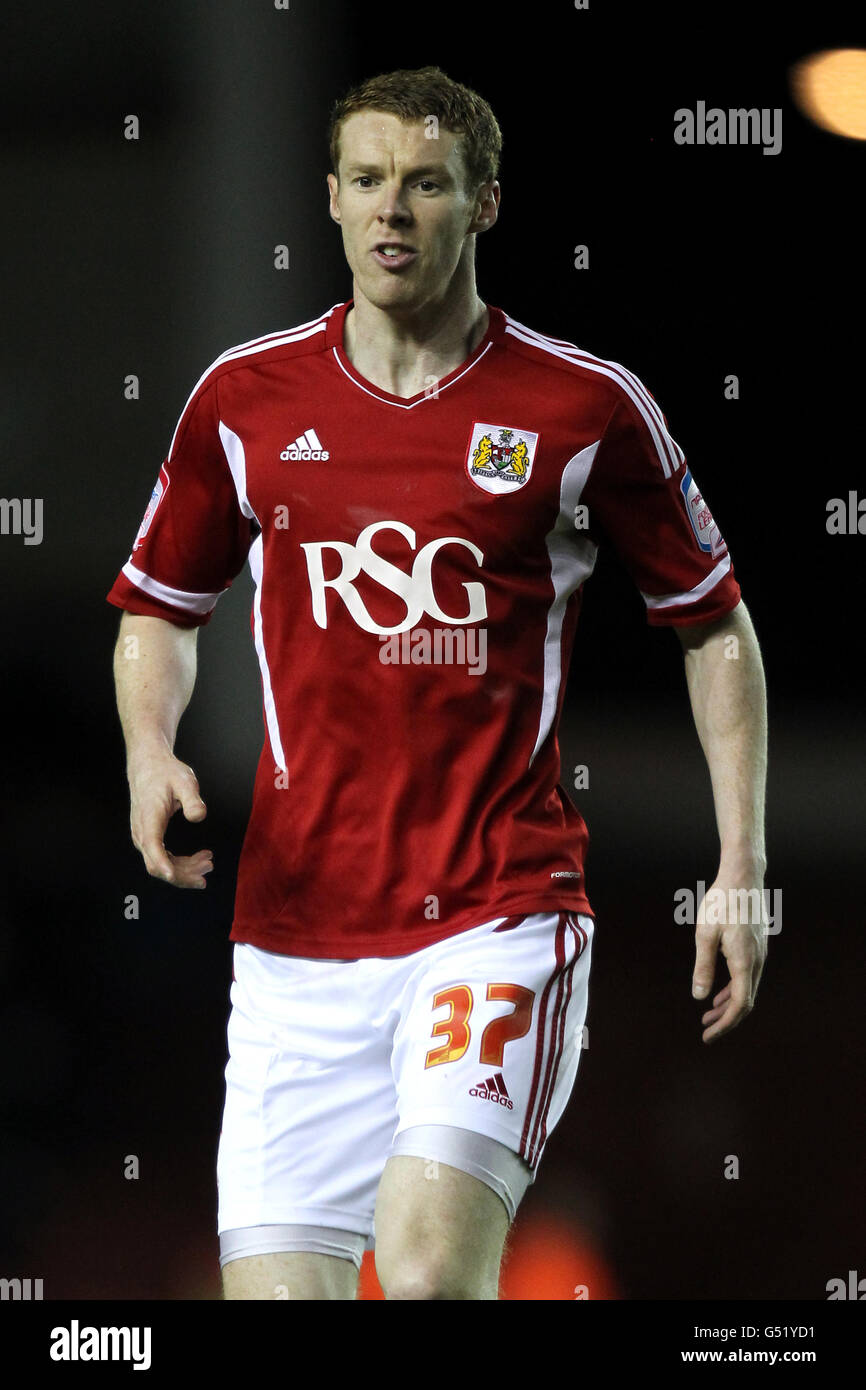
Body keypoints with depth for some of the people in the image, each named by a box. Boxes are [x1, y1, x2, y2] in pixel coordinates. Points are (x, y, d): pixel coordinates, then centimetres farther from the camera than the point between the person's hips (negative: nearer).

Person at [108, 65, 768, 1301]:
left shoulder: (587, 408, 0)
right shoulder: (245, 398, 7)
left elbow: (713, 624, 10)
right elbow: (160, 607, 20)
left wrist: (742, 865, 3)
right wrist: (151, 753, 0)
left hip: (502, 913, -3)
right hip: (295, 932, 3)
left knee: (428, 1269, -23)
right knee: (274, 1286, -3)